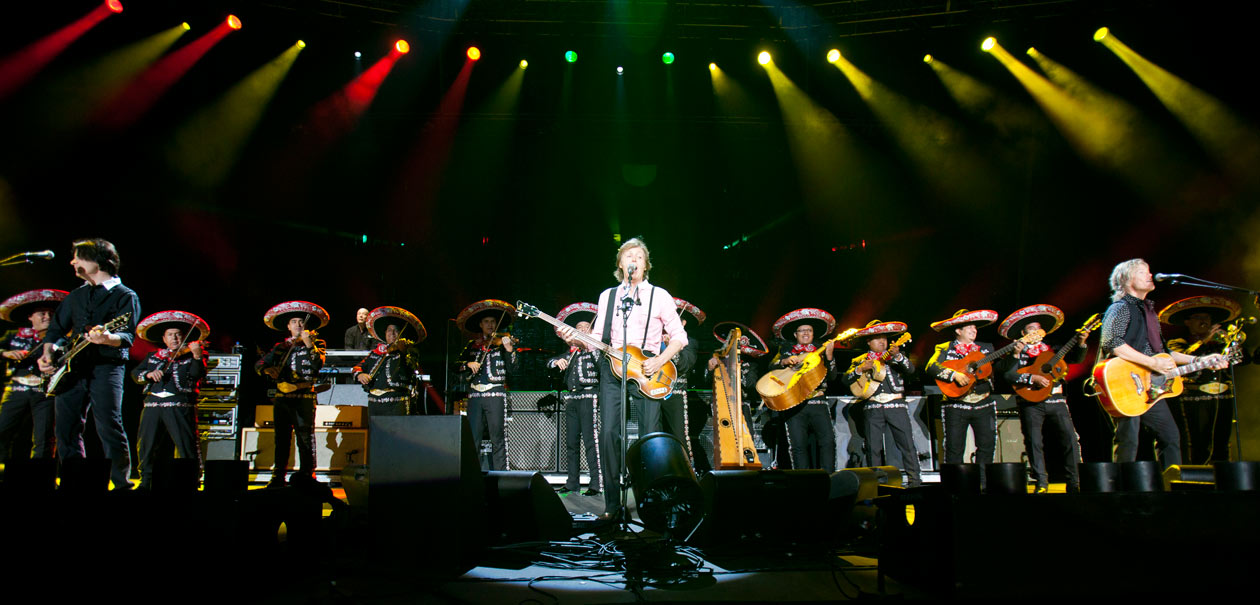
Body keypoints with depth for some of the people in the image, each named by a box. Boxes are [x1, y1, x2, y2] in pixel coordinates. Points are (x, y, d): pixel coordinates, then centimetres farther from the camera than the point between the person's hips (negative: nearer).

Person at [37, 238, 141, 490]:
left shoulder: (125, 295, 2)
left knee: (109, 428, -14)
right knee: (65, 428, 5)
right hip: (72, 367, 6)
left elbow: (128, 335, -10)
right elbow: (56, 328, 25)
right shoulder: (76, 296, 21)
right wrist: (48, 353, 7)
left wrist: (108, 338, -32)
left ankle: (122, 485, -9)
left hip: (106, 365, -6)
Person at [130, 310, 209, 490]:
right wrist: (149, 374, -8)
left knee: (187, 445, -7)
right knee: (146, 445, 4)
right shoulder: (153, 357, 21)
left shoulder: (190, 356, 8)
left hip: (180, 406, -4)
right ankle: (146, 480, 16)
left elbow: (197, 374, -9)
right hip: (153, 405, 4)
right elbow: (135, 374, 14)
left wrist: (197, 357, -27)